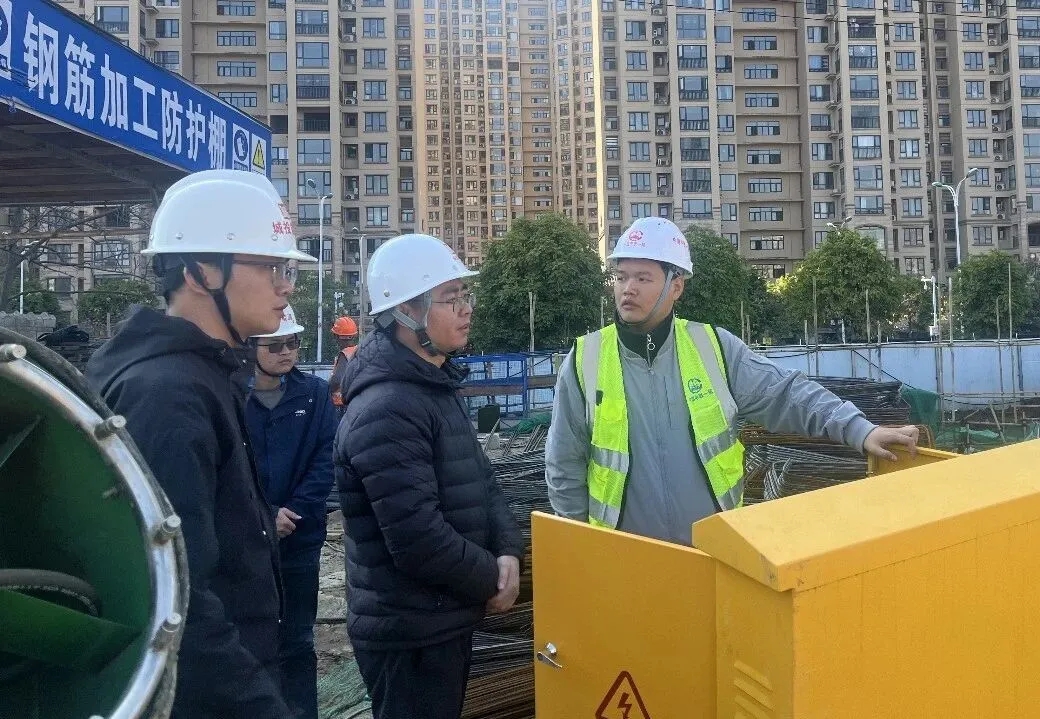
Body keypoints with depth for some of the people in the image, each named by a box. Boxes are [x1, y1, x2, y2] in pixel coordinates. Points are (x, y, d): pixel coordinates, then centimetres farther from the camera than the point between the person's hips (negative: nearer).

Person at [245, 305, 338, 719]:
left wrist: (293, 512, -13)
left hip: (301, 539, 1)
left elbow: (326, 458, -5)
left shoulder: (314, 393, -1)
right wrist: (266, 515, -15)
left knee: (297, 641, 13)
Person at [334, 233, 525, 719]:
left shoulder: (437, 387, 8)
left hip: (445, 618, 10)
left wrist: (508, 550, -6)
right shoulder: (386, 412, -26)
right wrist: (491, 579, -13)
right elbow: (418, 541, -29)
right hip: (410, 631, -10)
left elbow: (480, 479, 11)